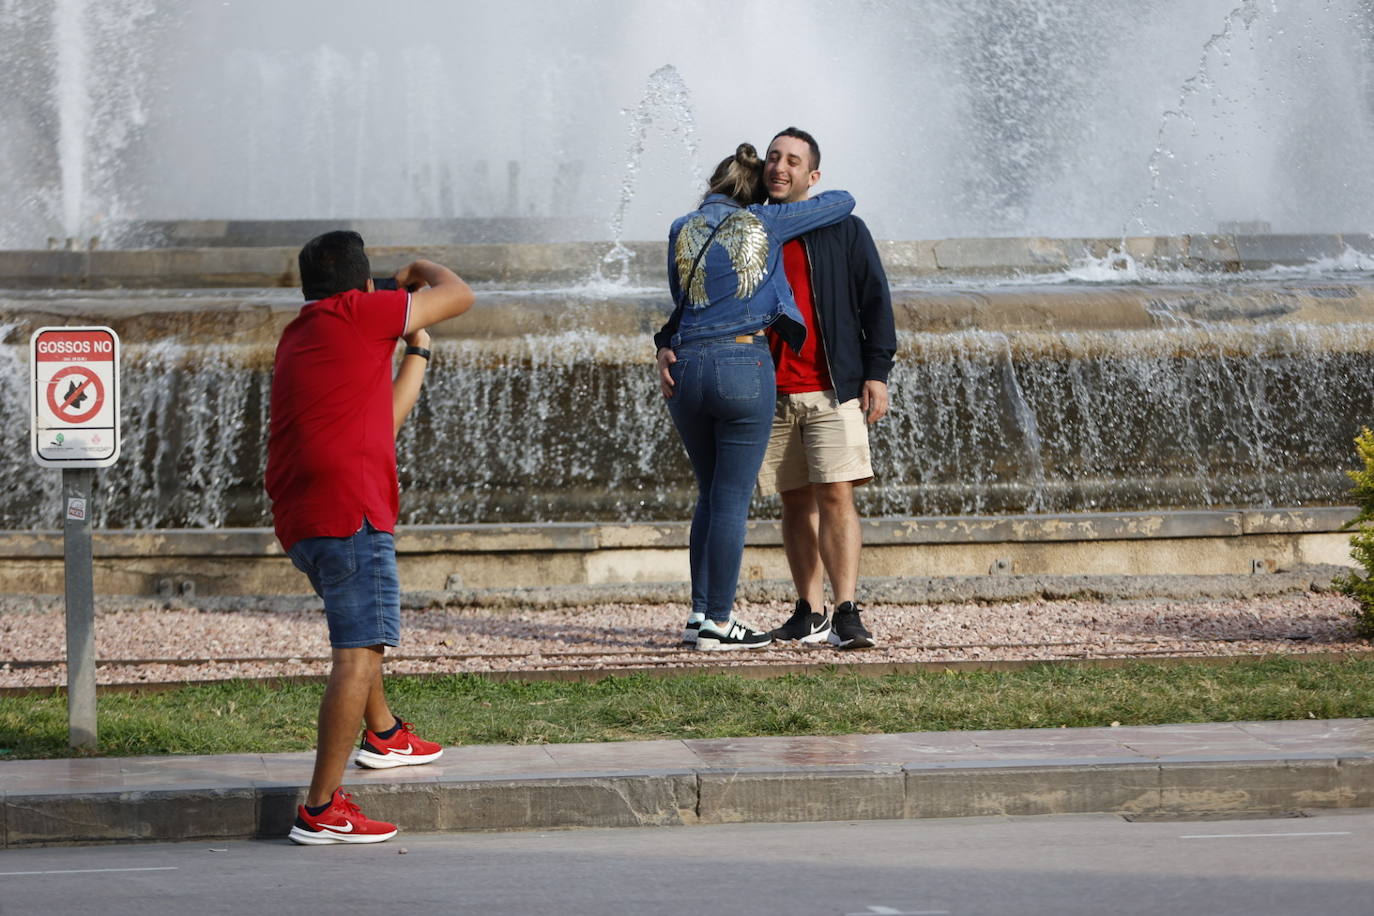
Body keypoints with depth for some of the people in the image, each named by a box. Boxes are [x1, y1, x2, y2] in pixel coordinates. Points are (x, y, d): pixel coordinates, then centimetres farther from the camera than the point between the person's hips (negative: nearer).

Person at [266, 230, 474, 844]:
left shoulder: (297, 339, 23)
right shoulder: (352, 313, -1)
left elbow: (384, 419, 30)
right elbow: (460, 296, 4)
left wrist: (417, 349, 38)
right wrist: (422, 271, 24)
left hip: (298, 519, 9)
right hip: (348, 510, -9)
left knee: (362, 633, 33)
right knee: (358, 652, -12)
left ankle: (383, 735, 53)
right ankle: (322, 810, -18)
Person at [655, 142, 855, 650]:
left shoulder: (682, 231, 10)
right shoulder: (766, 223, 3)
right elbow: (843, 202, 15)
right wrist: (805, 200, 34)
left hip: (686, 371, 4)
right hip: (744, 367, -4)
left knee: (711, 495, 16)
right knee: (732, 499, -1)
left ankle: (700, 613, 14)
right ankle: (718, 623, -1)